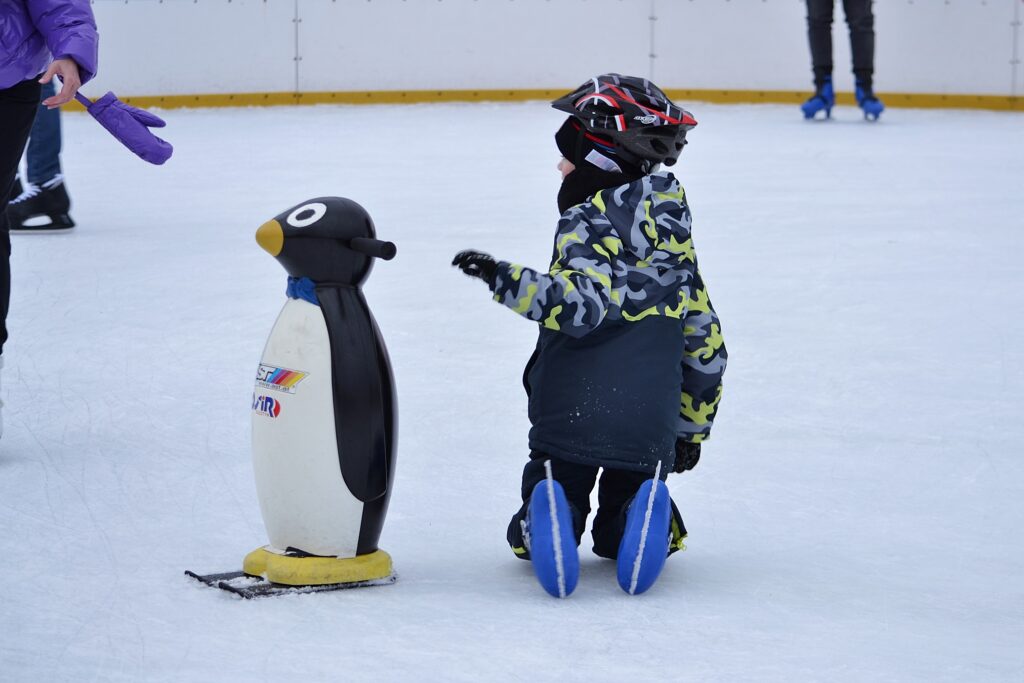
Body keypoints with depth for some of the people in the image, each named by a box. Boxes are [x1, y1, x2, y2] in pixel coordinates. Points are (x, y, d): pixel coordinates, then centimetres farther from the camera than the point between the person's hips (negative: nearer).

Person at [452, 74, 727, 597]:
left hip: (569, 415, -5)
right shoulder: (673, 240, 16)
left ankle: (547, 525, -25)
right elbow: (705, 343, 20)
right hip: (648, 430, 5)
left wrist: (508, 280, -31)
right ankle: (645, 523, -14)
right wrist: (692, 429, 29)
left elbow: (583, 304, -25)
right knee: (618, 532, 22)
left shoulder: (589, 221, -6)